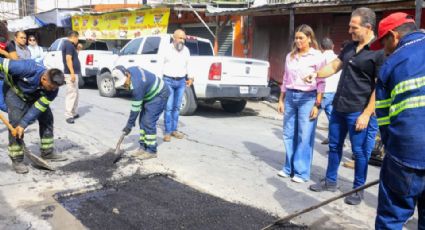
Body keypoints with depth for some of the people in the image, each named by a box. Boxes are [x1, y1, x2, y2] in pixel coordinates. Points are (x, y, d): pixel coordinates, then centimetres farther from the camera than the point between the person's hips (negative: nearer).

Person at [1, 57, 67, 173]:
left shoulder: (53, 88, -27)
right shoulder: (28, 68, -42)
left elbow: (38, 108, -24)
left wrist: (24, 124, -29)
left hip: (34, 95, 5)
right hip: (14, 91, -4)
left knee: (47, 117, 1)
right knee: (16, 122, -15)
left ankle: (47, 152, 15)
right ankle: (16, 160, -6)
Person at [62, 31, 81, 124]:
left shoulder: (67, 44, 18)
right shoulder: (69, 45, -14)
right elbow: (68, 59, -23)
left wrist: (78, 49, 17)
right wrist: (72, 73, -27)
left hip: (73, 73, 11)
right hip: (71, 73, -11)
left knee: (75, 94, 17)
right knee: (71, 94, -10)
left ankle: (74, 113, 24)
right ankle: (68, 115, -9)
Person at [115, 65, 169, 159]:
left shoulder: (137, 85, -34)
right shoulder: (130, 69, -10)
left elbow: (135, 108, -25)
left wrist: (129, 125, -16)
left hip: (159, 95, -10)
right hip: (151, 94, 10)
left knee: (149, 123, -12)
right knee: (142, 121, 7)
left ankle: (151, 151, -3)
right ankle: (143, 147, 15)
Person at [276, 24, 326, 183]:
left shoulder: (317, 56, -4)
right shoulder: (290, 56, 11)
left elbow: (321, 83, -6)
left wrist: (317, 105, -11)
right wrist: (281, 100, 12)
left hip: (307, 98, -5)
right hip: (290, 97, 5)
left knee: (304, 137, -2)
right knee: (289, 135, 8)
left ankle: (302, 172, 7)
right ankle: (289, 168, 20)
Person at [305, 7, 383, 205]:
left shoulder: (380, 51, -12)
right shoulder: (350, 47, 11)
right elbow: (334, 66, 18)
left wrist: (366, 114, -19)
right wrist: (316, 74, -2)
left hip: (359, 112, -7)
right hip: (338, 107, 8)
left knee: (360, 152, 5)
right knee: (334, 146, 16)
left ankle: (358, 189, 20)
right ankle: (330, 181, 31)